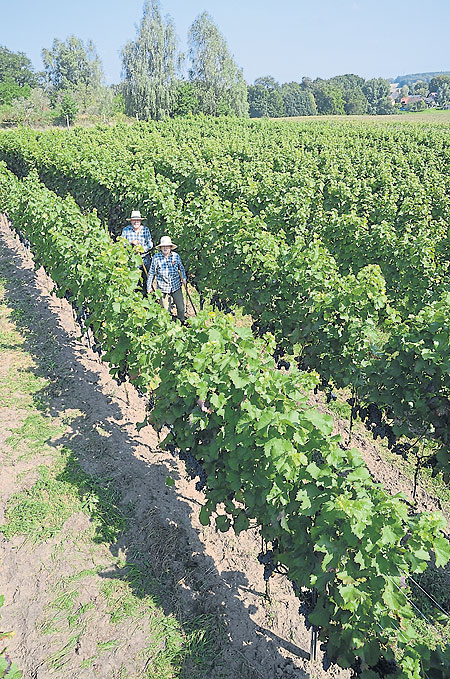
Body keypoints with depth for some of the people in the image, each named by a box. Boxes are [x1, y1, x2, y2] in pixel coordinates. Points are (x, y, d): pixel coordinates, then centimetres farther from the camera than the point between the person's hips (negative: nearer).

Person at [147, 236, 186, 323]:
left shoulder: (176, 256, -2)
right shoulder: (156, 257, -6)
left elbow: (181, 268, 16)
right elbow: (151, 273, 2)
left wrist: (184, 278, 17)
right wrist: (149, 286, 4)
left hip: (176, 286, 2)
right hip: (163, 288, -2)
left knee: (181, 307, 9)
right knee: (165, 310, 4)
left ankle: (182, 322, 35)